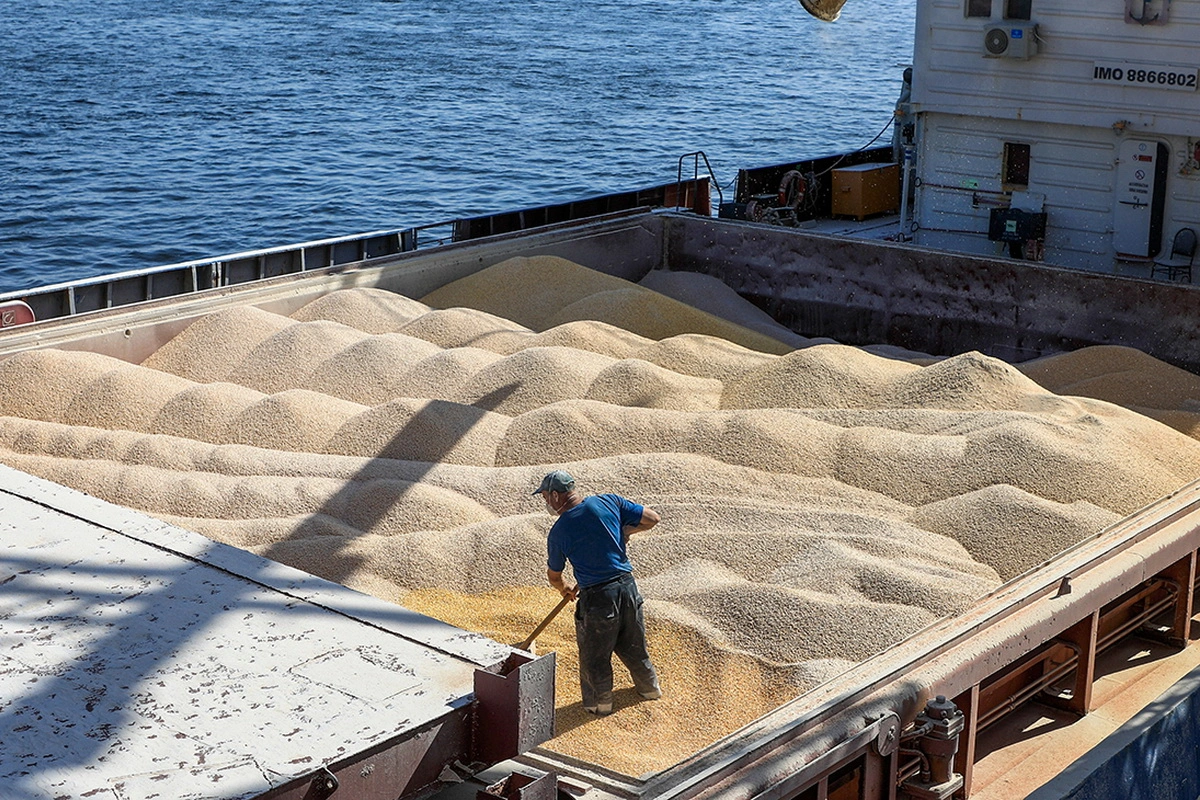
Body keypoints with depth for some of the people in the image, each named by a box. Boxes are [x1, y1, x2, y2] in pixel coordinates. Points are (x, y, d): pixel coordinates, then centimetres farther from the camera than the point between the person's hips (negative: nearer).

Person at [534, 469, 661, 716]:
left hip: (596, 597, -5)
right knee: (633, 644, 25)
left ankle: (599, 702, 31)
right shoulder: (609, 502, -3)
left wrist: (564, 590, 28)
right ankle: (650, 687, 42)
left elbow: (554, 575, 6)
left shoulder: (559, 531, -9)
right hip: (627, 586, 5)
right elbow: (652, 518, 0)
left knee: (595, 653, 16)